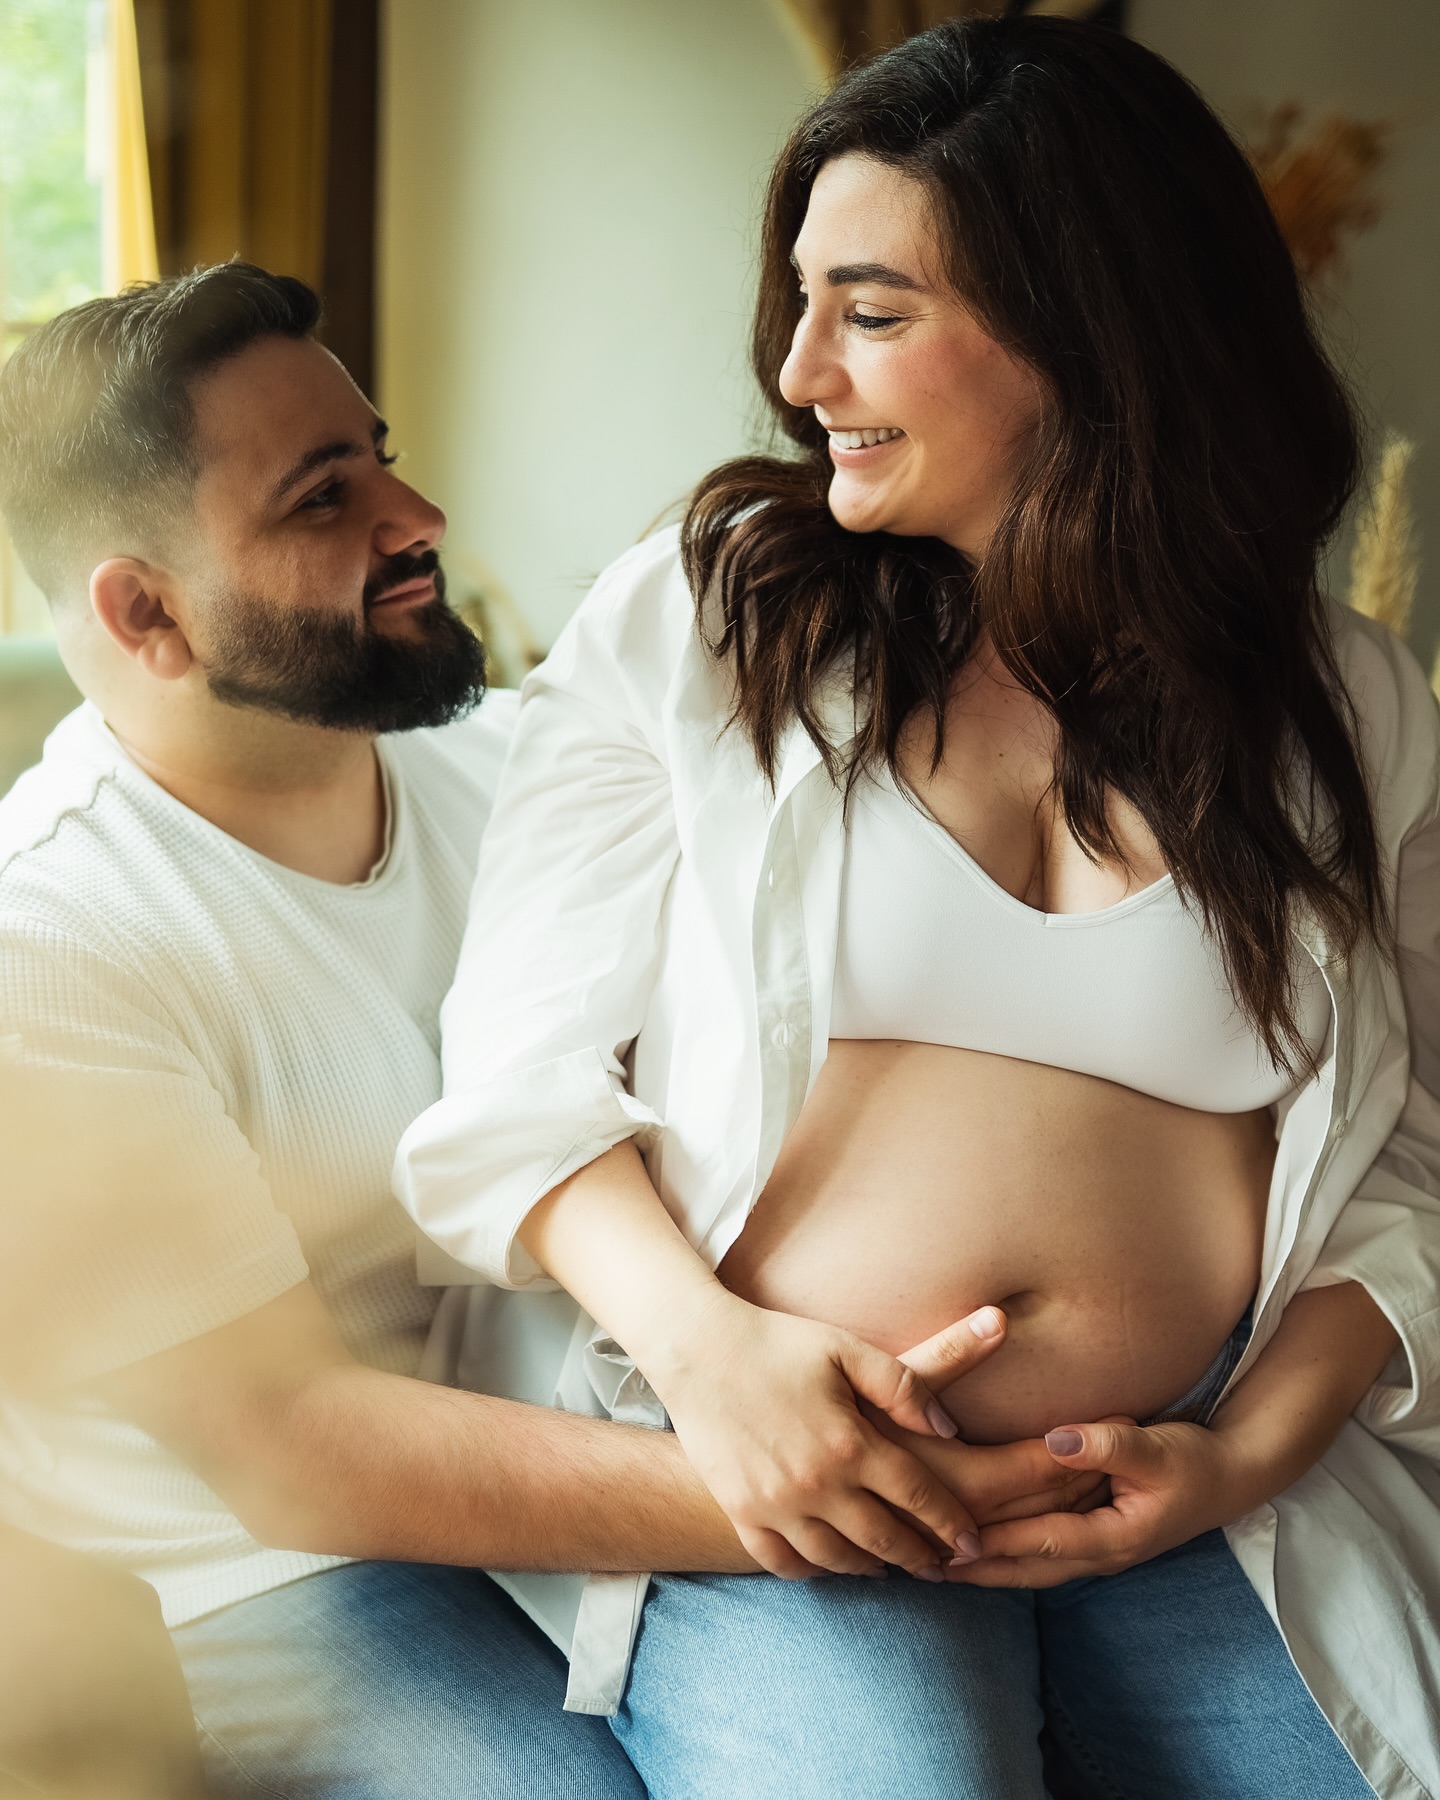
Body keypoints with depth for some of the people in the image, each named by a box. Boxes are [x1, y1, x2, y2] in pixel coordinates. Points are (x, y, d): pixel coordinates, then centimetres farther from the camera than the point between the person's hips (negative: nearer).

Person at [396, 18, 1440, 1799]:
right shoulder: (697, 617, 2)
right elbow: (523, 1070, 1)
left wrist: (1247, 1456, -6)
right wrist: (704, 1343, -15)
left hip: (1190, 1483, 3)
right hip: (785, 1466, -2)